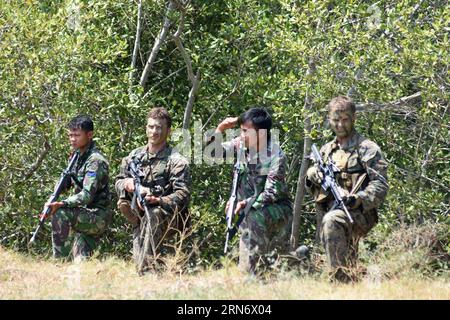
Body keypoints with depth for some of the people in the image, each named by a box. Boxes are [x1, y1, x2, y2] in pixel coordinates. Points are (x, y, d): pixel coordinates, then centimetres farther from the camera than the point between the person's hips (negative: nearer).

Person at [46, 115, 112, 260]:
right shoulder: (78, 156, 11)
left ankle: (60, 260, -23)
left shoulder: (95, 161, -17)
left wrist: (62, 204, -39)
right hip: (86, 216, 9)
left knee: (60, 214, -27)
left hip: (98, 216, -9)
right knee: (81, 259, 7)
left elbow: (87, 195, -27)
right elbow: (69, 183, 23)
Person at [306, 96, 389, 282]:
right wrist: (312, 175, 1)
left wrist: (357, 199, -23)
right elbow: (313, 189, 24)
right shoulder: (326, 151, 18)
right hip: (330, 213, 6)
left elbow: (380, 186, -7)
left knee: (332, 220, -35)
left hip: (358, 214, -6)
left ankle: (340, 276, -36)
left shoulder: (367, 149, 1)